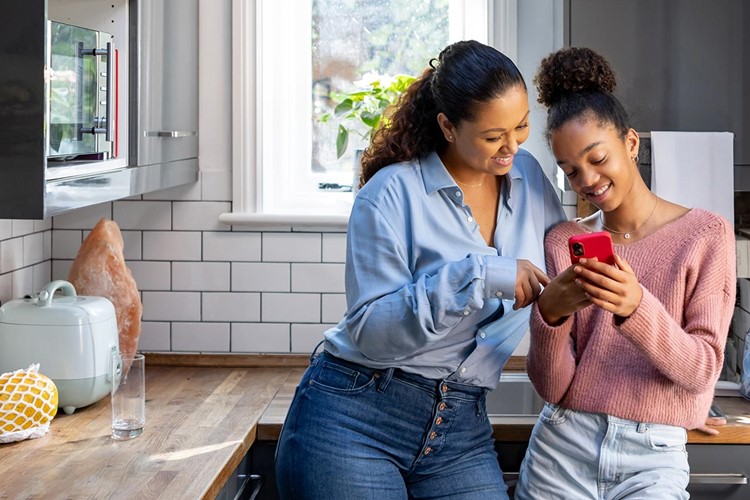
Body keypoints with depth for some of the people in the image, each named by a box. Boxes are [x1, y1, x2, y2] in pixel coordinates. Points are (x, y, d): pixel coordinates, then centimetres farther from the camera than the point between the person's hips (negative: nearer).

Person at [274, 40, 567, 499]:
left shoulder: (528, 176, 5)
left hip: (462, 431, 5)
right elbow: (370, 332, -17)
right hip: (354, 424, -4)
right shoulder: (393, 193, -12)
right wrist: (476, 278, -25)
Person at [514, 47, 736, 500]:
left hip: (652, 460, -2)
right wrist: (550, 314, -16)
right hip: (561, 450, 2)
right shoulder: (563, 242, 6)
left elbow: (702, 370, -6)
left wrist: (637, 308, -22)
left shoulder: (707, 234, 0)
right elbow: (552, 387, 2)